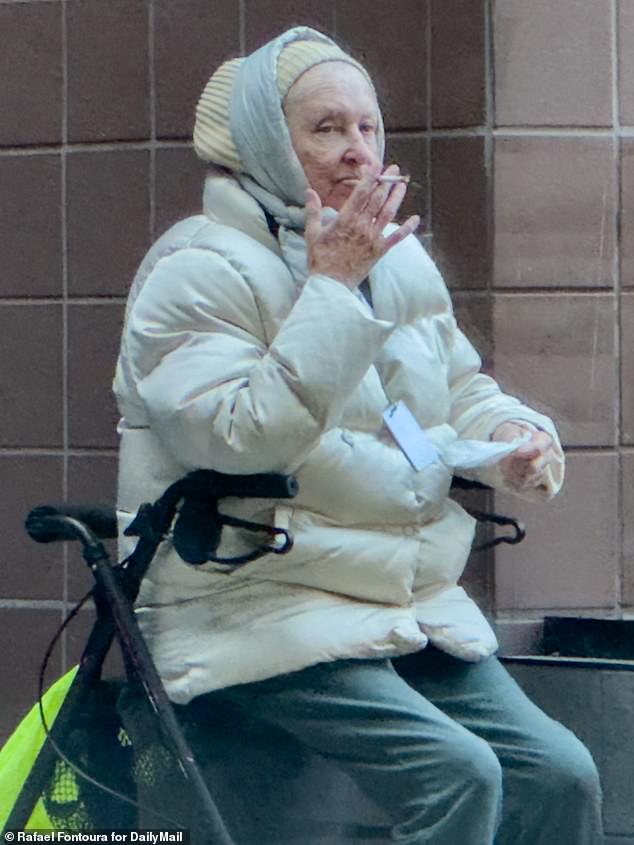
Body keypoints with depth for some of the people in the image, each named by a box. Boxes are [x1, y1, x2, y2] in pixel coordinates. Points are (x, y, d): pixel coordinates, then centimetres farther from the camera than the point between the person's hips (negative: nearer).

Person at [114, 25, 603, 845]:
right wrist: (331, 287, -20)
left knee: (560, 776, -10)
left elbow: (464, 392, 24)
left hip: (414, 605, 7)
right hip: (261, 615, -7)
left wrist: (517, 438, 0)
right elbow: (241, 439, -21)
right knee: (456, 772, -26)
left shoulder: (400, 261, 15)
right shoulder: (199, 271, -9)